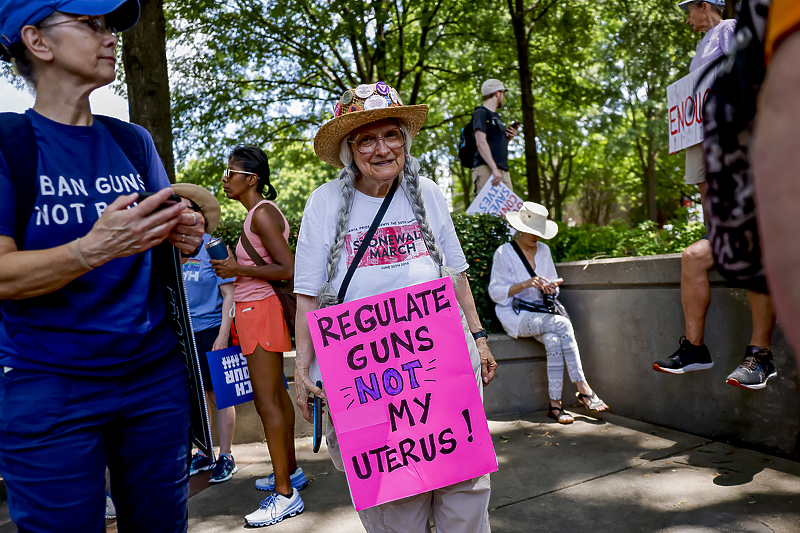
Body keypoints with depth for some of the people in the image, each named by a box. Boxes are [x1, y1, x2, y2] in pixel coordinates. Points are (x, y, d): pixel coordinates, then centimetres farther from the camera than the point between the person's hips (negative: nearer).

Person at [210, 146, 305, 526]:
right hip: (253, 309, 10)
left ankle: (285, 494, -1)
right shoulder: (257, 213, 14)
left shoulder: (263, 214, -14)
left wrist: (238, 270, -17)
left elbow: (288, 269, -21)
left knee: (267, 401, -8)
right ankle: (290, 471, 29)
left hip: (261, 309, -10)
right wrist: (233, 265, 12)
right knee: (276, 395, 17)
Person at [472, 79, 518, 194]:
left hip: (503, 171, 9)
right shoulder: (480, 113, 0)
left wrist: (509, 137, 11)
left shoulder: (497, 116, 28)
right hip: (486, 169, -9)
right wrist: (494, 169, -23)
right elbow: (480, 142, -14)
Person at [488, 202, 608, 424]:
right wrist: (525, 284, -21)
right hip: (516, 316, -4)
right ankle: (583, 389, -26)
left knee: (554, 341, -31)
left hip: (541, 312, 5)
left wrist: (551, 288, -6)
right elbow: (495, 292, -8)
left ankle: (554, 404, -28)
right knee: (562, 324, -31)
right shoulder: (504, 253, -4)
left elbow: (554, 285, 19)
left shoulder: (543, 250, 13)